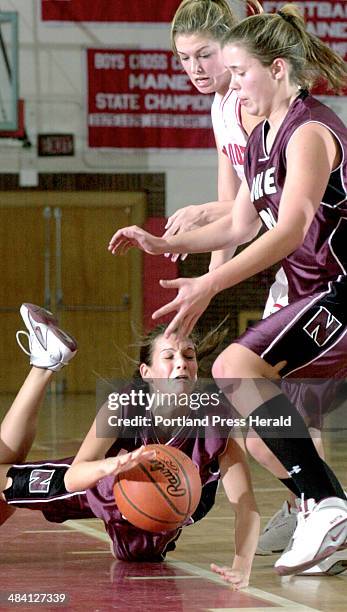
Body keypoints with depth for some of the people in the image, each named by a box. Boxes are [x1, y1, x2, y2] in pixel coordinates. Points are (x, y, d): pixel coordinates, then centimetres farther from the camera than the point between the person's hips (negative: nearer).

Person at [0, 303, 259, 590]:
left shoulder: (217, 427, -38)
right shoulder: (124, 406, -37)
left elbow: (246, 506, -43)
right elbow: (73, 478, -44)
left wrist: (242, 567, -62)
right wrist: (112, 466, -67)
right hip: (100, 484, 0)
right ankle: (46, 363, 25)